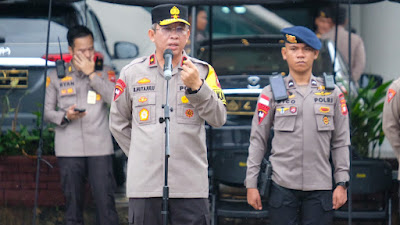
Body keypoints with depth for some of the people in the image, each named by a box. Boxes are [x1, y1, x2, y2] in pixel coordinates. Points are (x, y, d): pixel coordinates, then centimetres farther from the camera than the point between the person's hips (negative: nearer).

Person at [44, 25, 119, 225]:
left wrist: (91, 74, -7)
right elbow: (47, 110, 12)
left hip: (99, 148, -1)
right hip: (69, 149, 1)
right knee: (73, 201, 4)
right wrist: (65, 116, -9)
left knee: (105, 199, -8)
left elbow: (116, 99, -8)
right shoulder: (57, 76, 10)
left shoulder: (104, 73, 9)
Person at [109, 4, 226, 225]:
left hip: (190, 184, -1)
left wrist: (196, 86, -18)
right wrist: (141, 155, 12)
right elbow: (118, 123, 18)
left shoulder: (202, 72, 6)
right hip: (144, 182, 1)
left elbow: (218, 119, -5)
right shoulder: (132, 72, 8)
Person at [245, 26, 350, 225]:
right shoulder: (271, 93, 5)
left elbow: (341, 142, 10)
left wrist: (342, 183, 3)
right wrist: (251, 184, 1)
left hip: (320, 187, 1)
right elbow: (257, 141, 6)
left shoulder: (332, 93, 9)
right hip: (282, 185, -1)